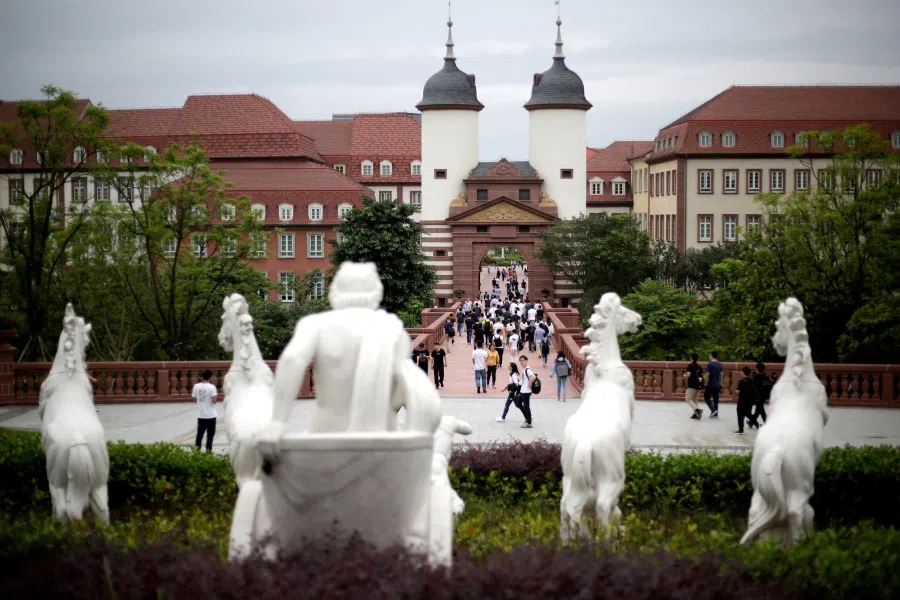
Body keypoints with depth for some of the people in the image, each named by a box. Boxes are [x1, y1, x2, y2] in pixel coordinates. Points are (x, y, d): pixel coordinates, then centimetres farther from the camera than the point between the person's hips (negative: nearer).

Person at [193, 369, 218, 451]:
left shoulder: (196, 386, -1)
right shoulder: (211, 387, -13)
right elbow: (214, 401, -17)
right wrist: (216, 395, 2)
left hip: (200, 414, 4)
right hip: (210, 415, -4)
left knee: (200, 432, 13)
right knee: (210, 433, 6)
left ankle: (197, 448, 10)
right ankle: (208, 449, 5)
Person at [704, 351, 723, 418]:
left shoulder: (709, 364, -12)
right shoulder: (720, 365, 7)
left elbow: (707, 375, -13)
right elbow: (721, 375, 10)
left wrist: (706, 384, -6)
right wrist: (720, 383, 18)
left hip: (710, 385, -6)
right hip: (717, 385, 6)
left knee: (707, 397, 7)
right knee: (715, 399, 11)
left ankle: (713, 410, -11)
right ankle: (715, 414, 11)